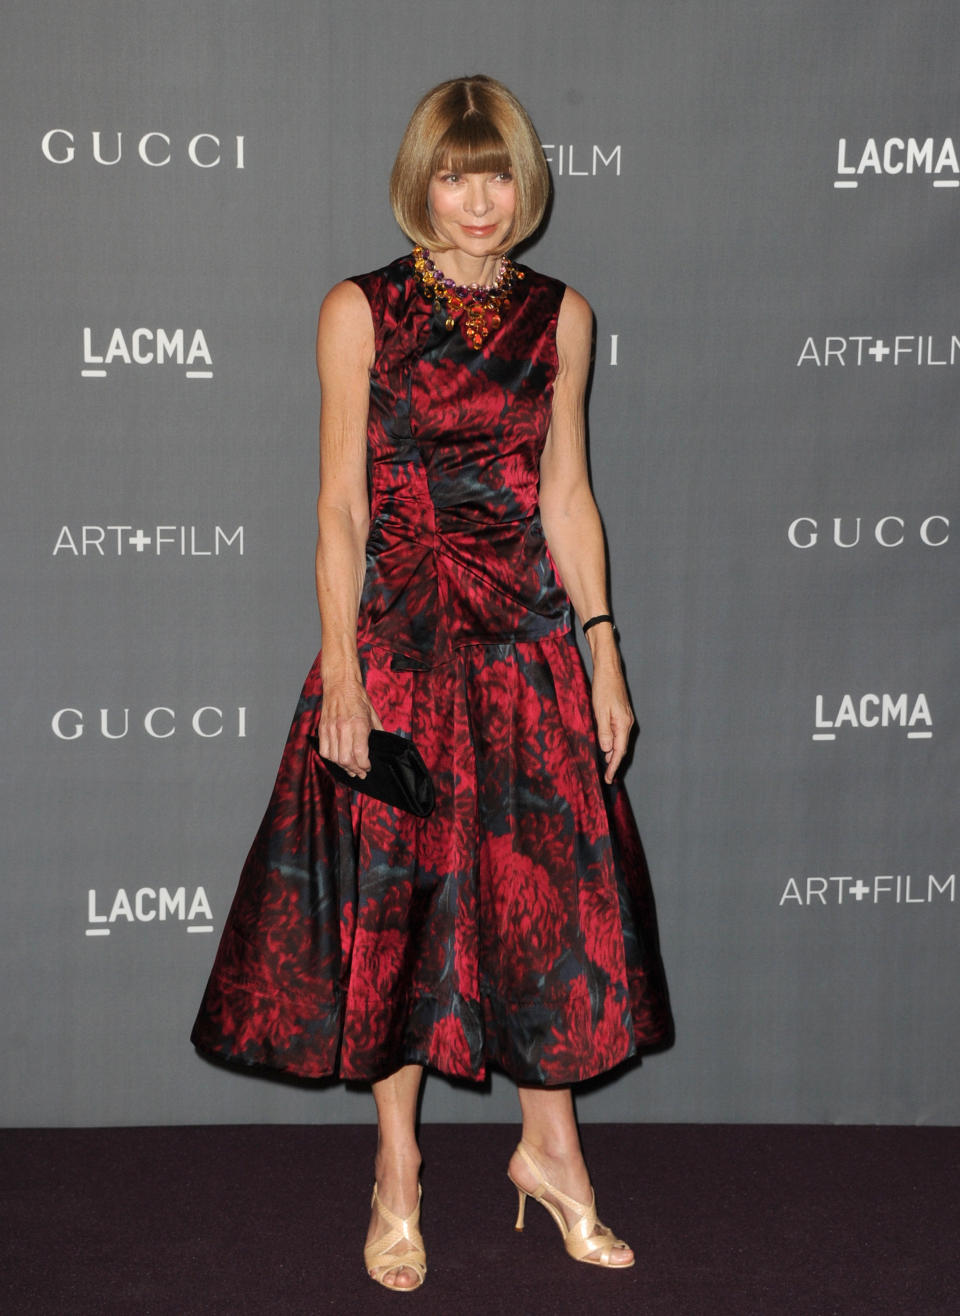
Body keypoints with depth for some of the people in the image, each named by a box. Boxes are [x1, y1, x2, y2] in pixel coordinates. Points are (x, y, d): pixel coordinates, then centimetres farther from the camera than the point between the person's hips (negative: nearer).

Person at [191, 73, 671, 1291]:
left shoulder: (560, 316, 7)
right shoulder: (360, 312, -2)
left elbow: (567, 494, 9)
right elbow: (341, 509, -4)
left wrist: (602, 652, 5)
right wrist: (340, 676, -10)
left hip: (531, 647, 3)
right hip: (396, 645, -2)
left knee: (549, 890, 6)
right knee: (394, 900, 5)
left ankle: (548, 1144, 25)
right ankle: (397, 1168, 21)